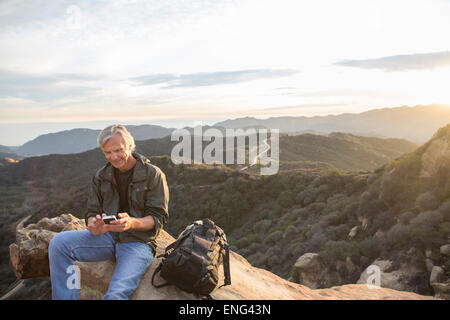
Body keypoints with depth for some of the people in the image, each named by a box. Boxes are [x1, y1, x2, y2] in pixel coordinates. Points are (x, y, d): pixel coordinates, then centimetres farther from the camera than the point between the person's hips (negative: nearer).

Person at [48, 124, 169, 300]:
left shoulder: (153, 174, -4)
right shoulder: (101, 176, 10)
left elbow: (158, 218, -7)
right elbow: (92, 212, 11)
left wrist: (132, 223, -28)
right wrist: (94, 226, -15)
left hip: (138, 241, -5)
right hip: (107, 235, 5)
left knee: (117, 293, -31)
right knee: (59, 243, -18)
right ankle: (64, 296, -10)